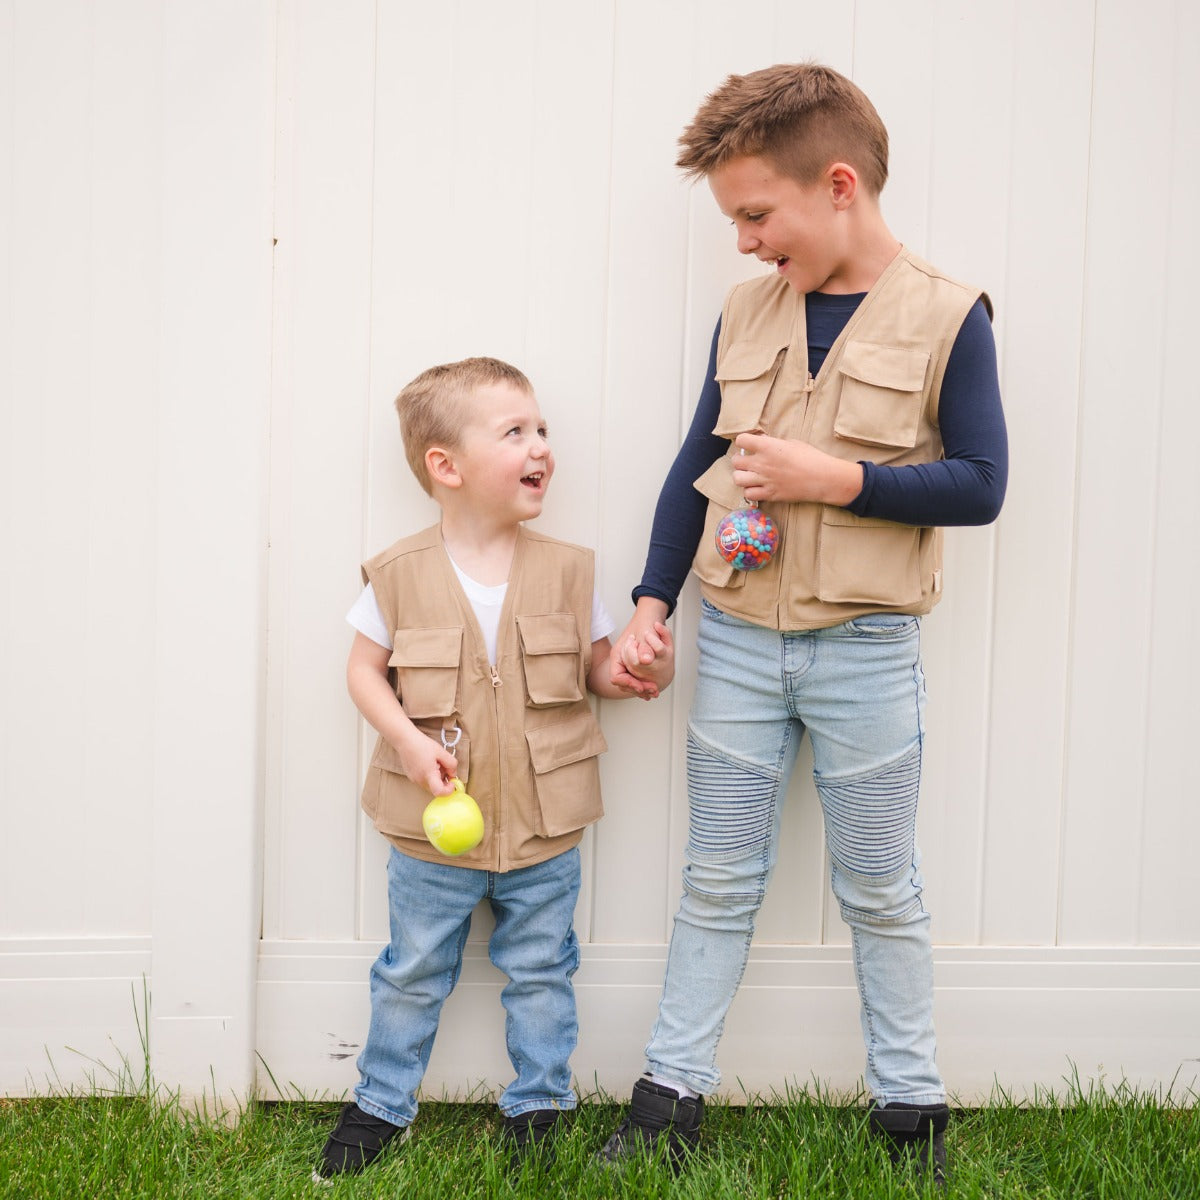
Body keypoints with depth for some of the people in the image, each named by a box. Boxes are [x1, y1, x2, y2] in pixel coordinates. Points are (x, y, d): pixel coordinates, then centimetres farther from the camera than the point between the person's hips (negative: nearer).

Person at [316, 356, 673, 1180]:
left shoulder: (568, 570, -4)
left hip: (544, 829, 1)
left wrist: (640, 667, -17)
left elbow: (596, 670, 4)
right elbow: (366, 670, -2)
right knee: (412, 976, 15)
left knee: (541, 973, 15)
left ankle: (540, 1104, 34)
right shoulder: (401, 574, -10)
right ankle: (382, 1103, 33)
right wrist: (406, 739, -17)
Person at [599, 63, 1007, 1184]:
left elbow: (980, 484, -9)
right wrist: (650, 603, 3)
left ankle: (910, 1103, 24)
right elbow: (694, 468, 10)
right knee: (718, 879, 11)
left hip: (864, 650, -3)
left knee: (878, 889, 10)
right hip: (737, 639, 3)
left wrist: (831, 477, -18)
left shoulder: (945, 316, -7)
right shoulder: (746, 313, 5)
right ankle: (672, 1091, 21)